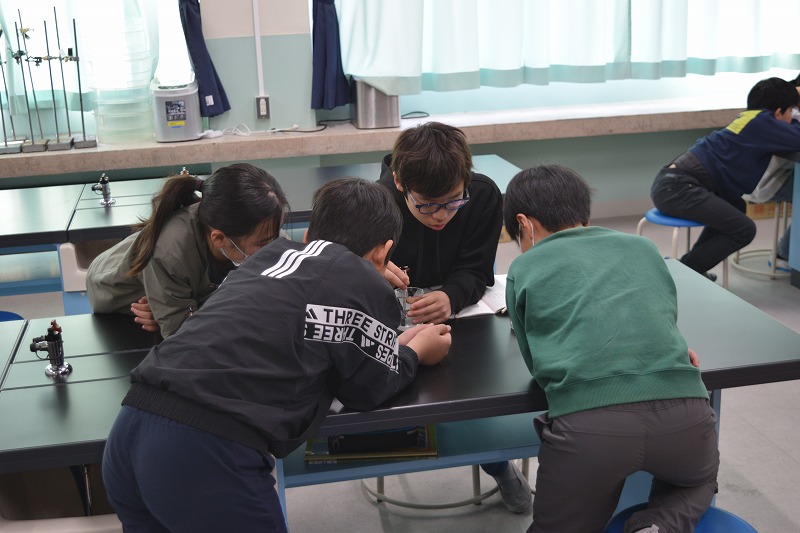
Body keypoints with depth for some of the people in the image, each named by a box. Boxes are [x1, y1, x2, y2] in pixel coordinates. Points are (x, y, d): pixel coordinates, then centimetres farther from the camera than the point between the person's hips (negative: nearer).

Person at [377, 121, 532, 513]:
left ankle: (496, 462, 8)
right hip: (393, 315, -1)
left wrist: (451, 297, -43)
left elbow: (474, 273, -20)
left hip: (461, 307, 1)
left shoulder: (484, 195, -20)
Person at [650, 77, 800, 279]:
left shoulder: (750, 119, 22)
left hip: (671, 182, 10)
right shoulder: (761, 121, -5)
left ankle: (688, 266, 20)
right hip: (676, 187, -10)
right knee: (743, 230, -10)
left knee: (736, 206, 26)